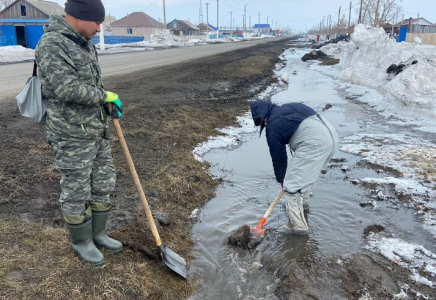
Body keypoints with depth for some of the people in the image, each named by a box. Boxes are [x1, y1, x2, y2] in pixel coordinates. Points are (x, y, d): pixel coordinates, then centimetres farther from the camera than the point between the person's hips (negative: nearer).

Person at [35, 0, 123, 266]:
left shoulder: (85, 44, 12)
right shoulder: (52, 45, -16)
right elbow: (68, 89, -25)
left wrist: (110, 104, 5)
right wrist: (105, 96, -12)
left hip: (98, 131, 9)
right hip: (72, 136, -9)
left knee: (103, 185, 16)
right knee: (76, 192, 7)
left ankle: (98, 233, 34)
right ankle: (81, 241, 27)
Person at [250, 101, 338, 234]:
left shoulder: (273, 127, 0)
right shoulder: (287, 108, 22)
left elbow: (278, 156, 7)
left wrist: (281, 179, 21)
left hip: (315, 143, -10)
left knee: (291, 184, -3)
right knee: (303, 171, 30)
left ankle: (298, 226, 0)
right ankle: (303, 201, 46)